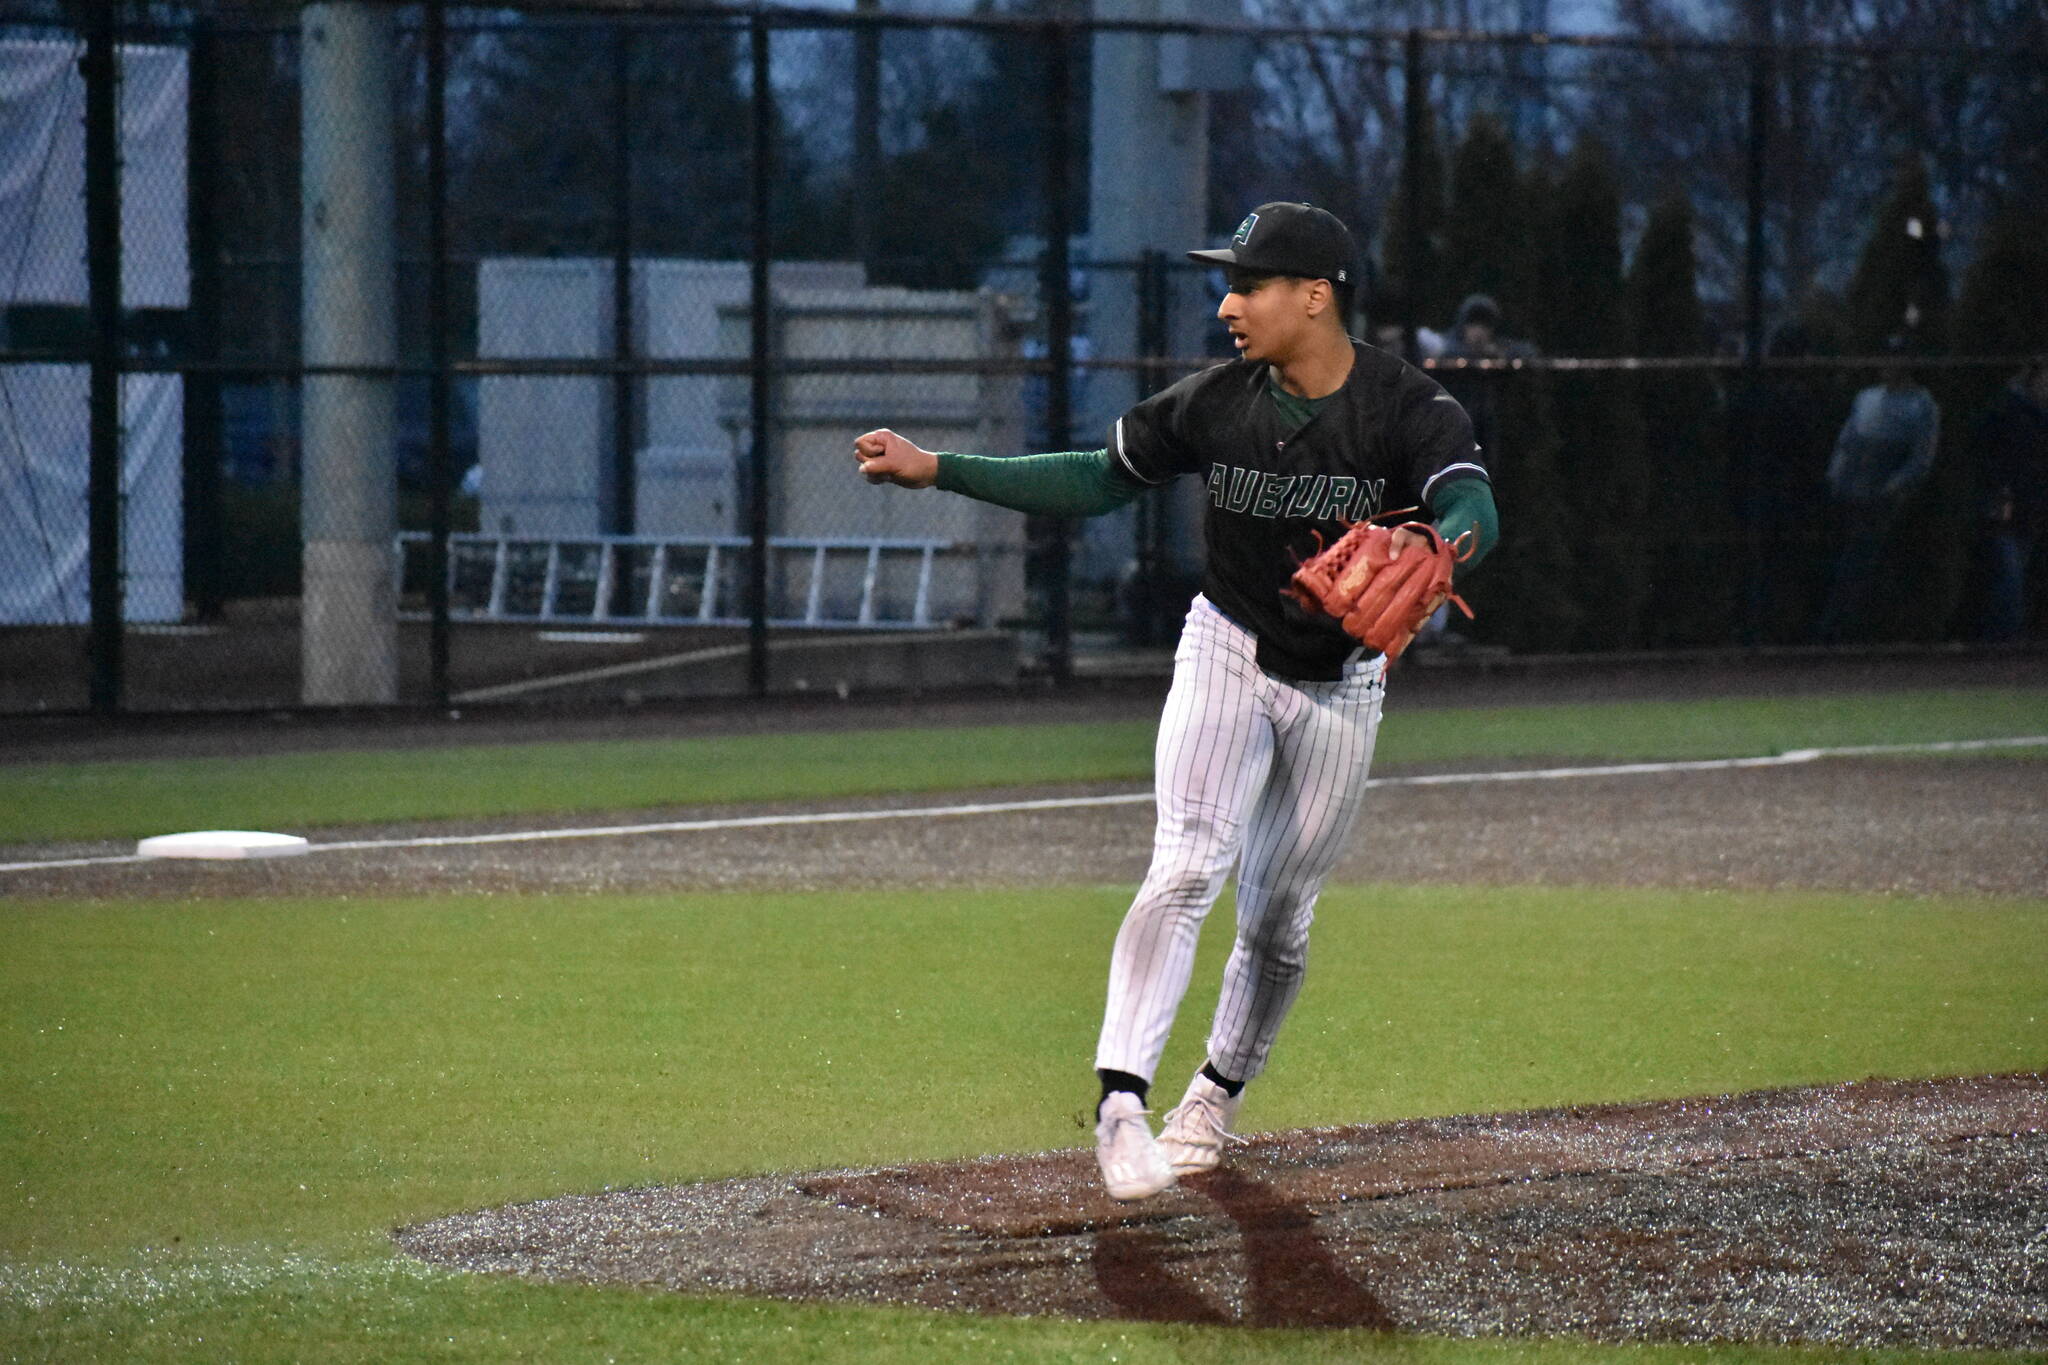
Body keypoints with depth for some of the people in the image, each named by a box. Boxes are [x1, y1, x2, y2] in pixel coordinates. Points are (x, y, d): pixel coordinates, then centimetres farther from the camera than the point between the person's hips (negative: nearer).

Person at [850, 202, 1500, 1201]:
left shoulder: (1409, 409, -19)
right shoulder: (1217, 402, -9)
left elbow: (1474, 509, -35)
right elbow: (1101, 480, 0)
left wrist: (1437, 546, -60)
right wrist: (935, 470, -5)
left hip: (1342, 686, 0)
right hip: (1227, 657, 0)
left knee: (1277, 921, 8)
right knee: (1188, 869, -21)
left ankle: (1217, 1097, 31)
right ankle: (1120, 1099, -28)